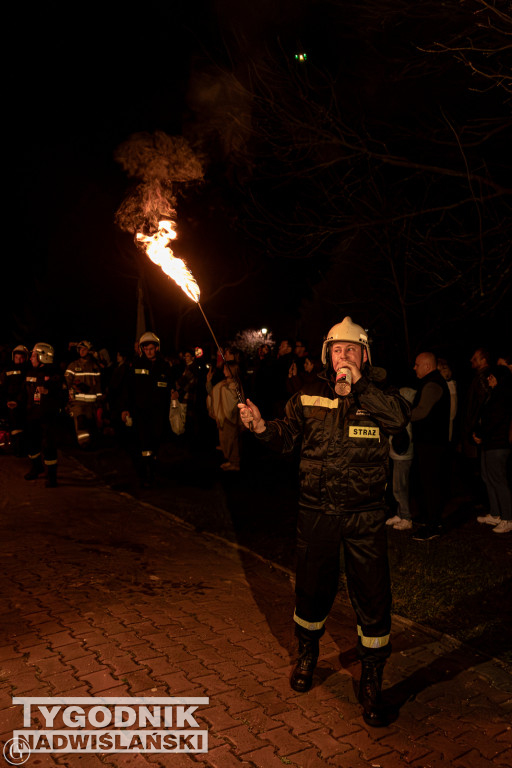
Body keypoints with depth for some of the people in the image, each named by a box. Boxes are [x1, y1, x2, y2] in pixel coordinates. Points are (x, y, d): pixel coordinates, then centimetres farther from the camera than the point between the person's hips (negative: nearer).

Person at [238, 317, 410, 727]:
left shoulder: (378, 392, -2)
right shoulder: (309, 395, 2)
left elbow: (400, 417, -22)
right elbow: (288, 435, 4)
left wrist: (359, 383, -25)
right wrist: (262, 426, -15)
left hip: (366, 513, -1)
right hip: (317, 512, 2)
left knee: (373, 597, 3)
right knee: (312, 589, 16)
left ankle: (372, 683, 24)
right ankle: (308, 653, 45)